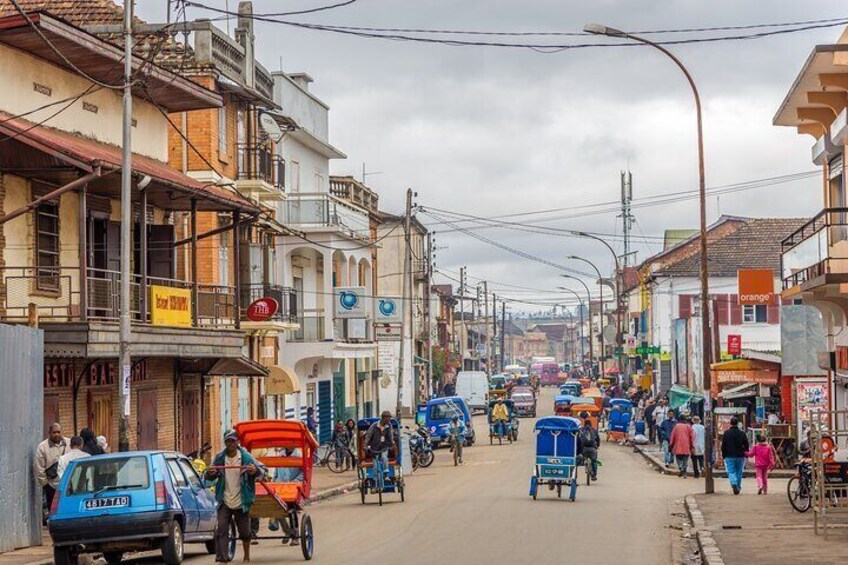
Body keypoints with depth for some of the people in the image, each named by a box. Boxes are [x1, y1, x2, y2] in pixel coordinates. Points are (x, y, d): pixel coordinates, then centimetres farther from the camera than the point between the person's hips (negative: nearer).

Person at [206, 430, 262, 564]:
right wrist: (210, 473, -18)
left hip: (241, 503, -1)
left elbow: (262, 471, -7)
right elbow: (210, 476, 7)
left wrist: (255, 470, -31)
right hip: (224, 503, 1)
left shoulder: (246, 457, -6)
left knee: (245, 532, 9)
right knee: (221, 530, -11)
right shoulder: (219, 458, 0)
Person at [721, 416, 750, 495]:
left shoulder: (726, 433, -2)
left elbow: (723, 446, 1)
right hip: (740, 456, 2)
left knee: (731, 472, 0)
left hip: (729, 456, -2)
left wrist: (724, 456, 9)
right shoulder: (742, 433, 0)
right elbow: (746, 446, 3)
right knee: (739, 472, 12)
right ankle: (738, 488, 16)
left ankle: (734, 483, -26)